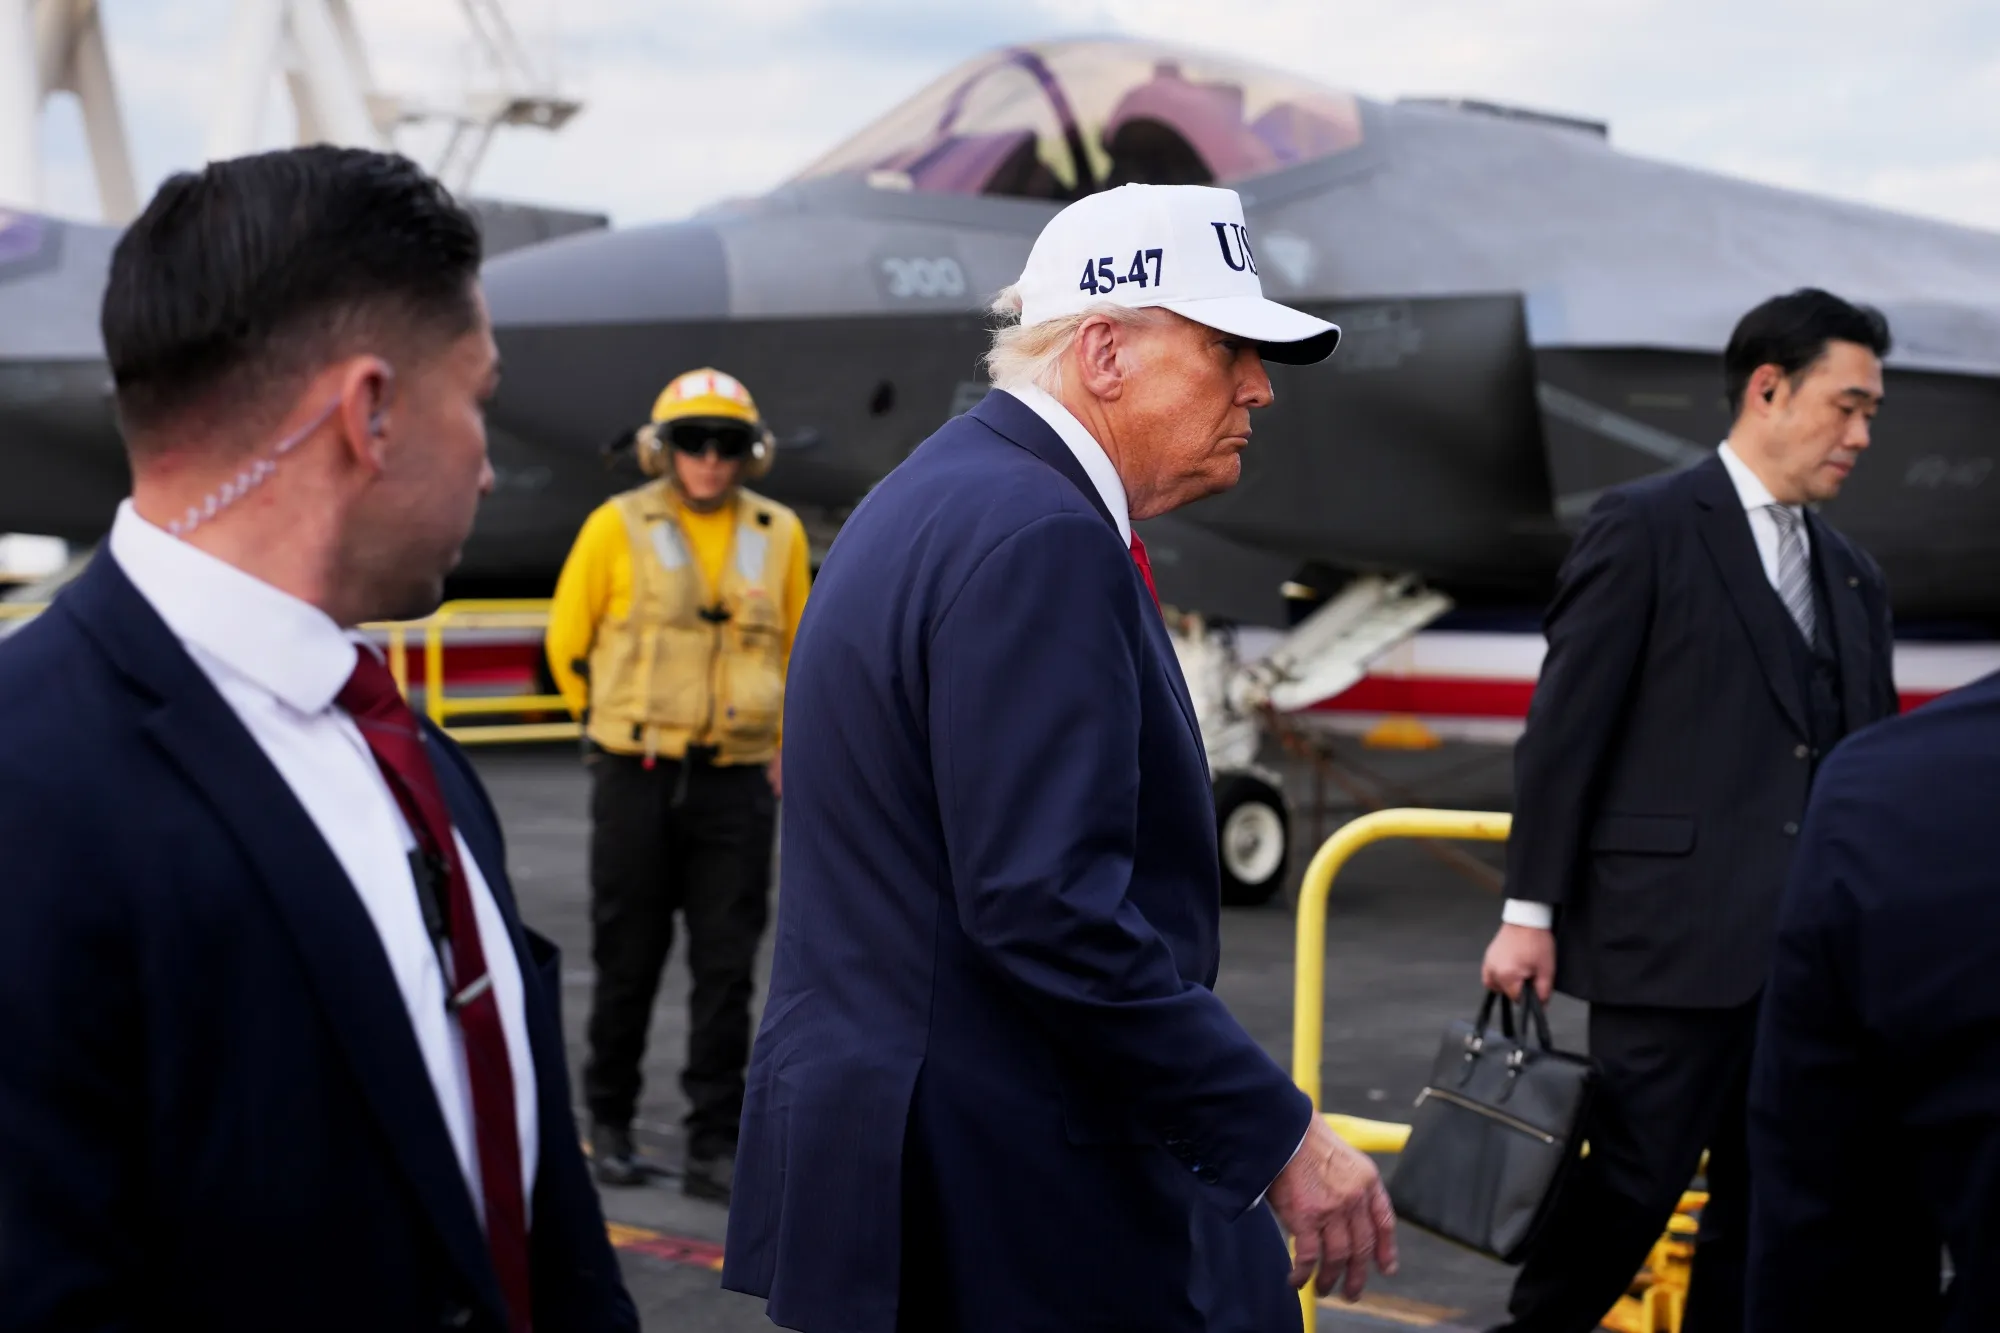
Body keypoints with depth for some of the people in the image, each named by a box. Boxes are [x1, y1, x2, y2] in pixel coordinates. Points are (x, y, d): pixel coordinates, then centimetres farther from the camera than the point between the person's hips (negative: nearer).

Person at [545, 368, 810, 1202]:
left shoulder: (778, 535, 6)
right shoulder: (617, 527, -2)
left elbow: (795, 649, 18)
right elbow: (568, 642, 8)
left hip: (736, 782, 2)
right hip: (636, 779, -2)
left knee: (727, 969, 1)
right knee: (628, 960, 6)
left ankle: (715, 1147, 7)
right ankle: (609, 1122, 23)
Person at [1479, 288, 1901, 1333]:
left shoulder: (1854, 578, 16)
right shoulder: (1646, 527, -4)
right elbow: (1565, 726, -7)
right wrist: (1530, 910, -10)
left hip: (1814, 958, 6)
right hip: (1673, 935, -6)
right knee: (1630, 1189, -5)